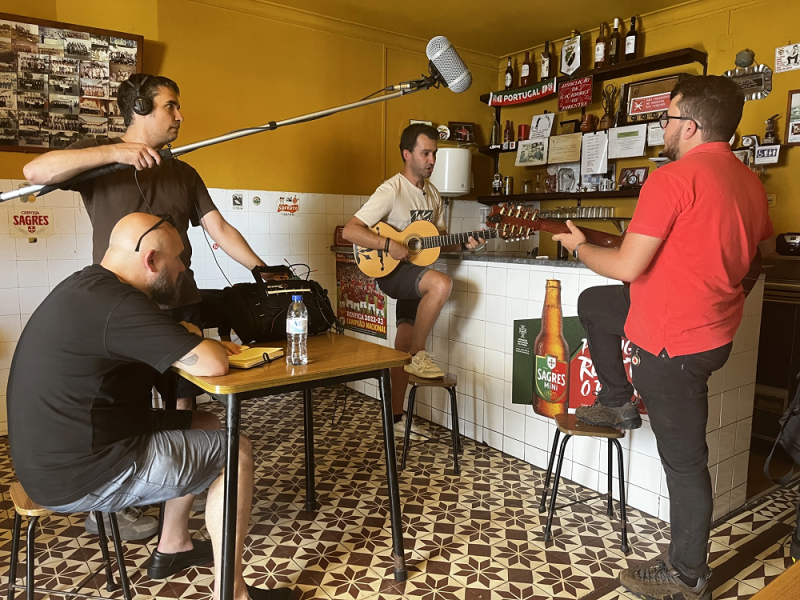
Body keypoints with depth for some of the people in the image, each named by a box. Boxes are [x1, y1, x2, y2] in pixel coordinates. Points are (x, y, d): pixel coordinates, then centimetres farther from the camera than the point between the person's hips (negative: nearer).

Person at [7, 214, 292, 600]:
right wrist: (196, 340, -6)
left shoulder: (90, 286, 7)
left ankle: (172, 547, 28)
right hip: (81, 477, -10)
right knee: (236, 452, -3)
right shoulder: (116, 304, -26)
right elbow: (213, 364, -28)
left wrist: (184, 339, 0)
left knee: (205, 424, 18)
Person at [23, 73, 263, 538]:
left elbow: (220, 230, 10)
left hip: (181, 305, 5)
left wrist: (263, 270, 0)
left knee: (185, 400, 11)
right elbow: (35, 172, -17)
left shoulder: (183, 174, 15)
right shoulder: (99, 156, 0)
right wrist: (113, 152, -26)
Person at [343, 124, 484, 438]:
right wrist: (389, 245, -31)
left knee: (405, 346, 5)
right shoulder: (391, 190, -13)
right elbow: (350, 230, -20)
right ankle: (418, 355, -16)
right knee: (442, 283, -33)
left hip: (417, 272, 7)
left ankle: (396, 417, 15)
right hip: (391, 271, -7)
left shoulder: (432, 193, 12)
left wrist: (463, 245, -1)